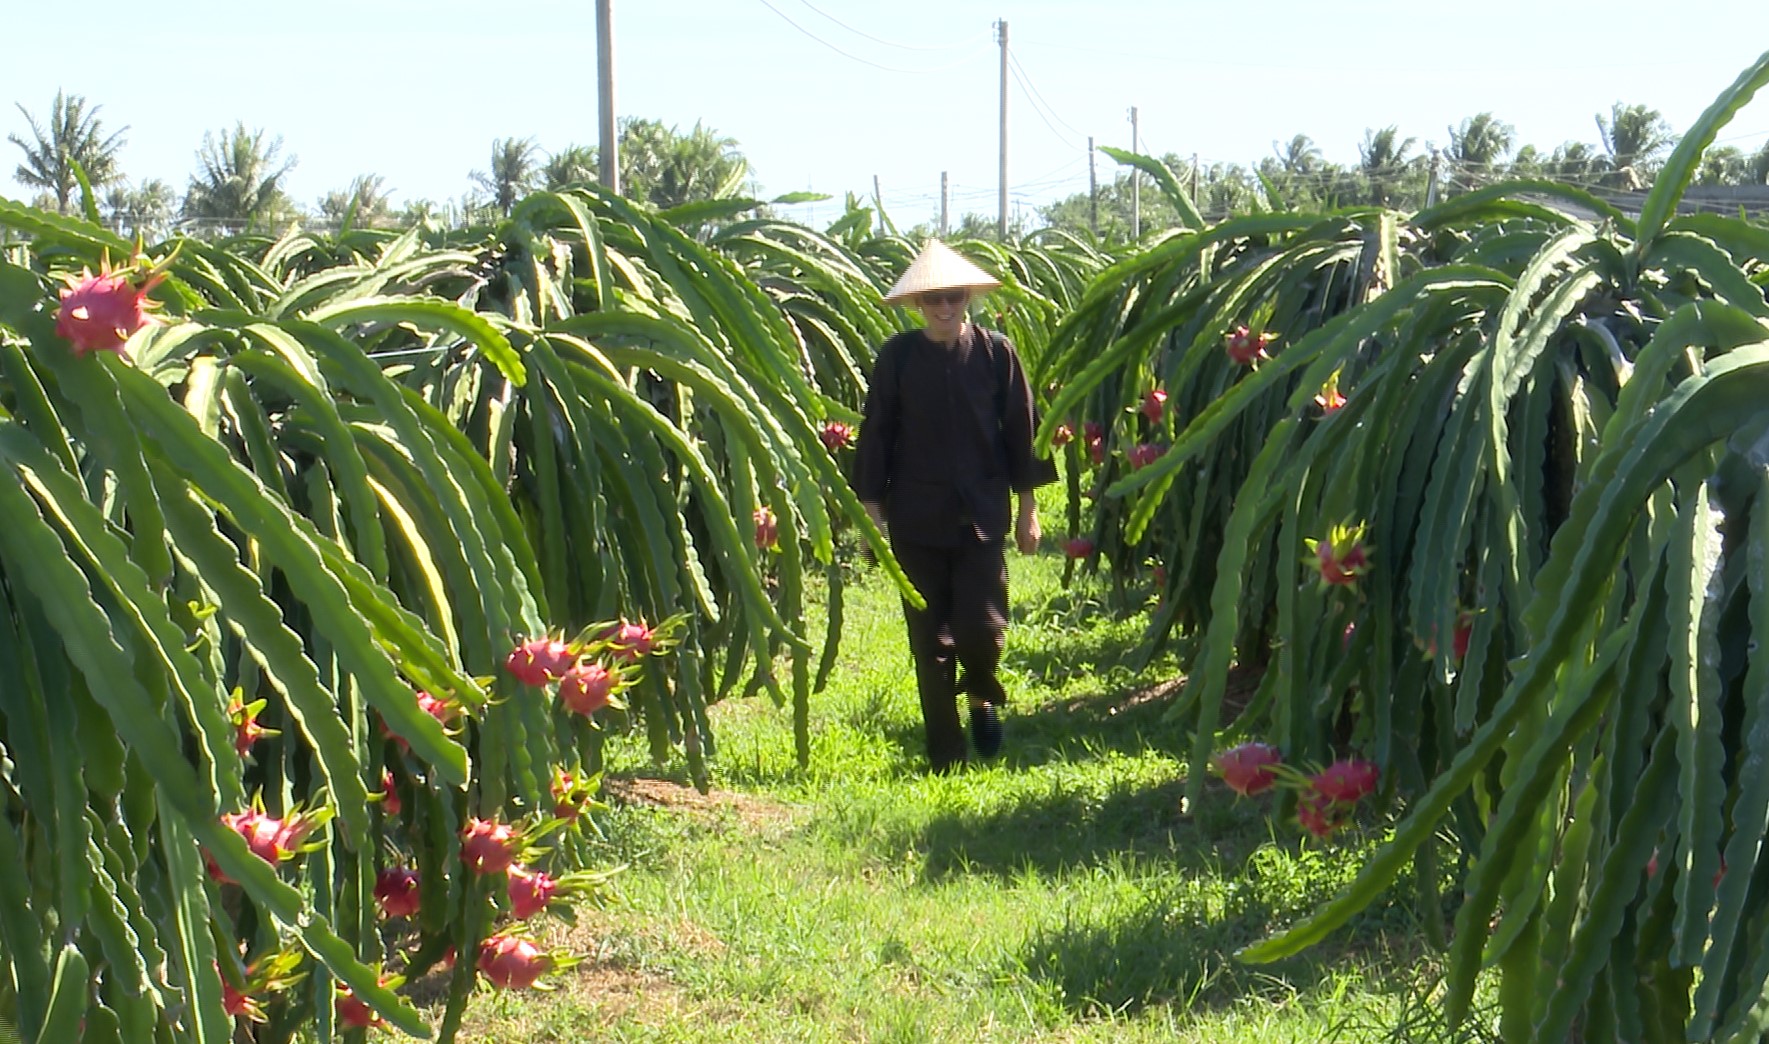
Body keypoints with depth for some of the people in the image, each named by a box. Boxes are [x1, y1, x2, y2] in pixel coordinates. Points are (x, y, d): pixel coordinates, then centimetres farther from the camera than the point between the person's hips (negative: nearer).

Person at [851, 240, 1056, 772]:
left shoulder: (996, 352, 1)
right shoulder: (896, 357, 0)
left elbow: (1020, 429, 5)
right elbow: (876, 432, 4)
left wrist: (1027, 506, 5)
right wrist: (871, 507, 2)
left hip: (982, 513, -1)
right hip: (916, 517, 1)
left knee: (981, 626, -8)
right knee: (929, 637, 4)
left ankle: (982, 695, 26)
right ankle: (945, 751, 14)